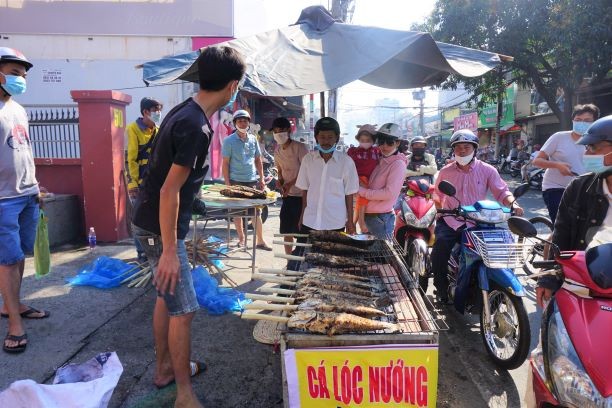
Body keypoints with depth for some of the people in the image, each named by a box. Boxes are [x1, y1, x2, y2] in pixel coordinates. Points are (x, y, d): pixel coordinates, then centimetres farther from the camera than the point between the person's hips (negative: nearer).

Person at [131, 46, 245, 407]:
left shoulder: (186, 112, 5)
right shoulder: (196, 126, -24)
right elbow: (169, 191, -26)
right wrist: (170, 250, -22)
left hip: (155, 222, 10)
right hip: (162, 228, -10)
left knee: (167, 296, 20)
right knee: (184, 308, -1)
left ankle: (165, 368, 37)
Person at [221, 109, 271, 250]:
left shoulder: (253, 139, 7)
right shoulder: (229, 141, -4)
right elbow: (225, 163, -4)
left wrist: (261, 178, 8)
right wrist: (227, 183, -9)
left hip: (253, 180, 3)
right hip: (236, 181, -3)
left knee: (257, 212, 5)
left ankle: (260, 241, 13)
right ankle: (242, 238, 22)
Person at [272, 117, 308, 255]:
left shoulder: (300, 147, -15)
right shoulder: (278, 150, 7)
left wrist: (290, 183, -23)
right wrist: (280, 181, -1)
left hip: (301, 195, -7)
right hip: (287, 195, 7)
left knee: (301, 232, -1)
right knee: (286, 231, 13)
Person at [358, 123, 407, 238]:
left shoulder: (398, 164, -12)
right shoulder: (380, 161, 12)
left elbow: (389, 193, -19)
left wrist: (362, 191, -15)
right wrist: (361, 184, -3)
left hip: (382, 217, -8)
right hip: (369, 215, 8)